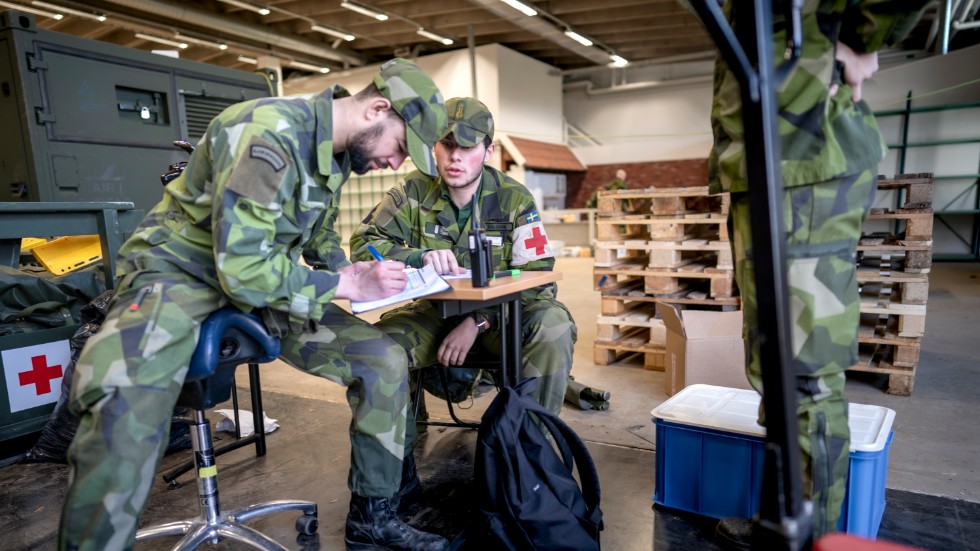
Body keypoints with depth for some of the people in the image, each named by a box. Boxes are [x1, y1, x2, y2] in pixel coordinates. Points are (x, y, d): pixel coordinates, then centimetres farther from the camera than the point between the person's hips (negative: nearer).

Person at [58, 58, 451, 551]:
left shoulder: (335, 151, 3)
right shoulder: (269, 133, -25)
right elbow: (244, 269, -29)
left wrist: (355, 272, -2)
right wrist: (348, 284, -20)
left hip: (264, 278, 8)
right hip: (180, 272, -7)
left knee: (385, 362, -5)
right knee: (122, 430, -37)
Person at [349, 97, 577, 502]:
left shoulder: (514, 198, -8)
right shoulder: (414, 192, -5)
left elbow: (537, 274, -14)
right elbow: (363, 242, -10)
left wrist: (477, 321, -25)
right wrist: (421, 257, -30)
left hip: (499, 313, 0)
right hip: (435, 311, 1)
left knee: (553, 327, -30)